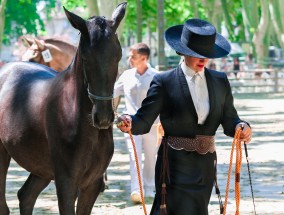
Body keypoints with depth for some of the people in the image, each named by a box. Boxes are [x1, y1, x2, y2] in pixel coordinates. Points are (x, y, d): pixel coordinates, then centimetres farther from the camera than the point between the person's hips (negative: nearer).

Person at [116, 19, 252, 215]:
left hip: (206, 166, 5)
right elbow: (144, 120, -9)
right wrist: (129, 123, -31)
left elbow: (229, 121, 6)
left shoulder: (220, 81, 8)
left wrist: (242, 127, -17)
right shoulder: (164, 82, -5)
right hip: (176, 167, -5)